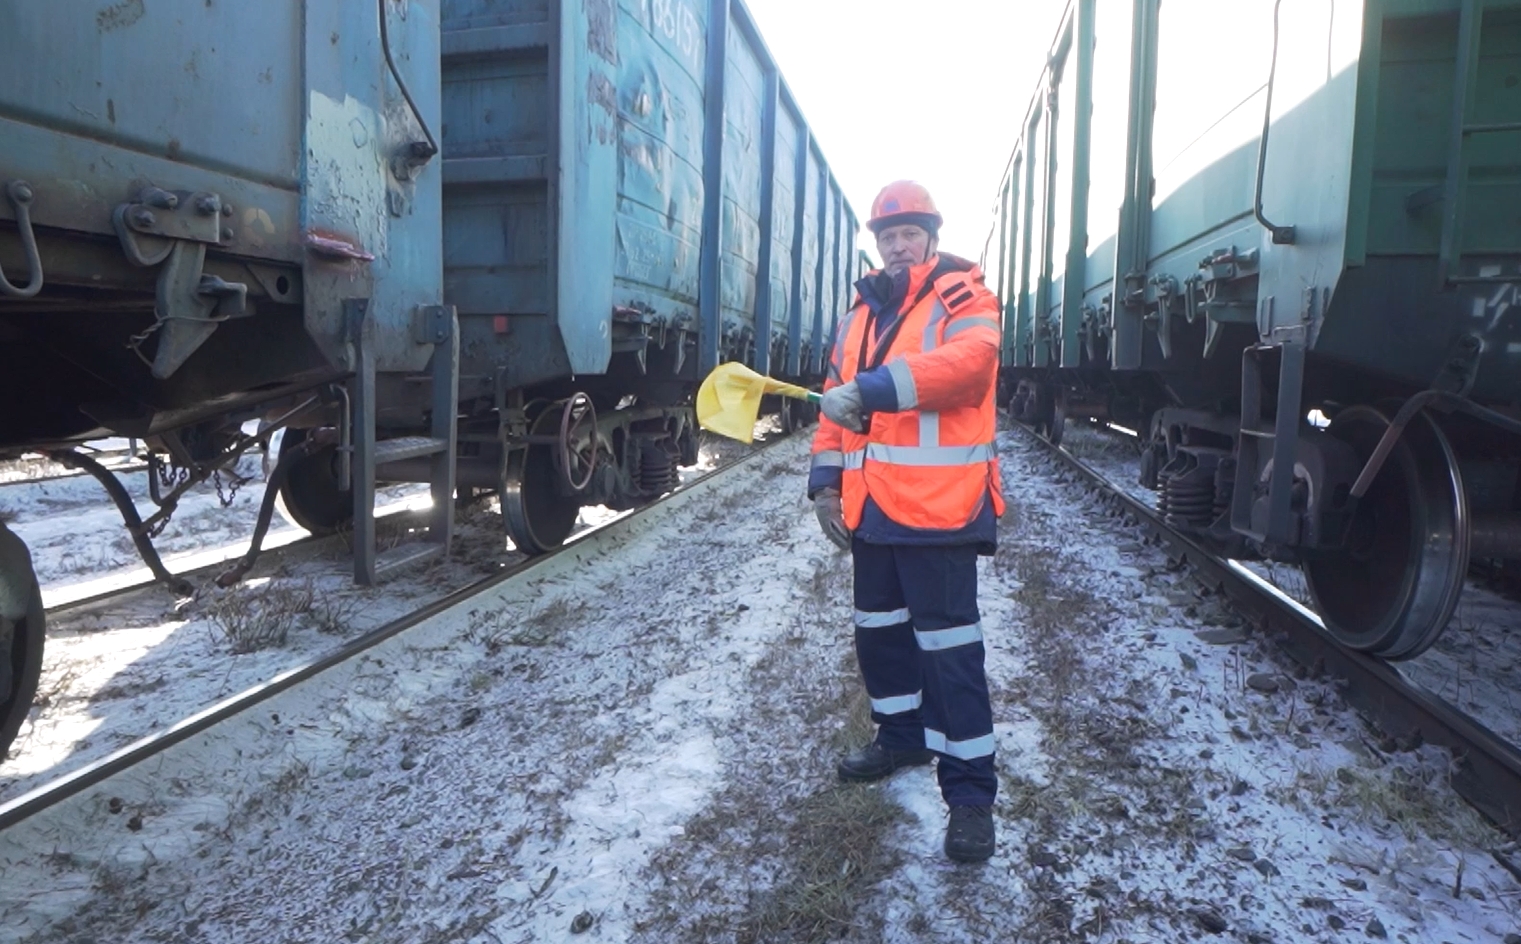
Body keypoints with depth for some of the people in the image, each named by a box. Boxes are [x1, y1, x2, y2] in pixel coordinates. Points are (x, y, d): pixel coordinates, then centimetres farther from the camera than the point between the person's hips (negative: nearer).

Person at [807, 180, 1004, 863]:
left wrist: (873, 387, -35)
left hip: (937, 506, -7)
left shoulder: (963, 297, -4)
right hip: (871, 508, 8)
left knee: (947, 642, -6)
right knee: (878, 628, 18)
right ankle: (902, 736, 39)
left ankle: (969, 789, 4)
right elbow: (836, 399, 18)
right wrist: (827, 480, 10)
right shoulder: (861, 312, 17)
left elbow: (969, 358, -26)